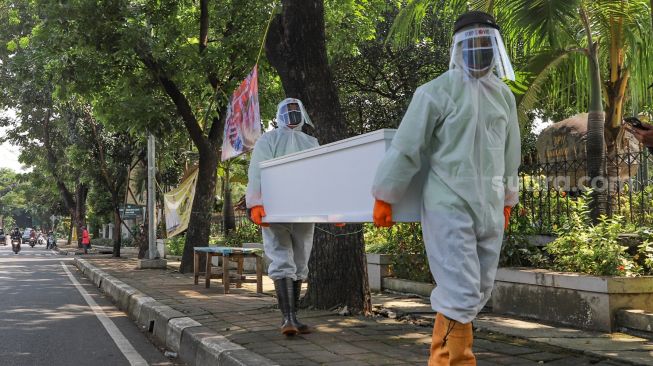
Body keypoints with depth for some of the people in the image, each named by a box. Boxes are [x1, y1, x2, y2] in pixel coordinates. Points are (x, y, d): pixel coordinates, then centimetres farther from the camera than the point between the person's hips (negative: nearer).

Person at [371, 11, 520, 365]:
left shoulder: (503, 94, 12)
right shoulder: (437, 91, -7)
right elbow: (406, 147, -7)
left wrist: (508, 199, 26)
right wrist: (384, 197, -6)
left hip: (489, 208, 7)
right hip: (449, 206, -7)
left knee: (479, 291, 13)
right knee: (460, 293, -10)